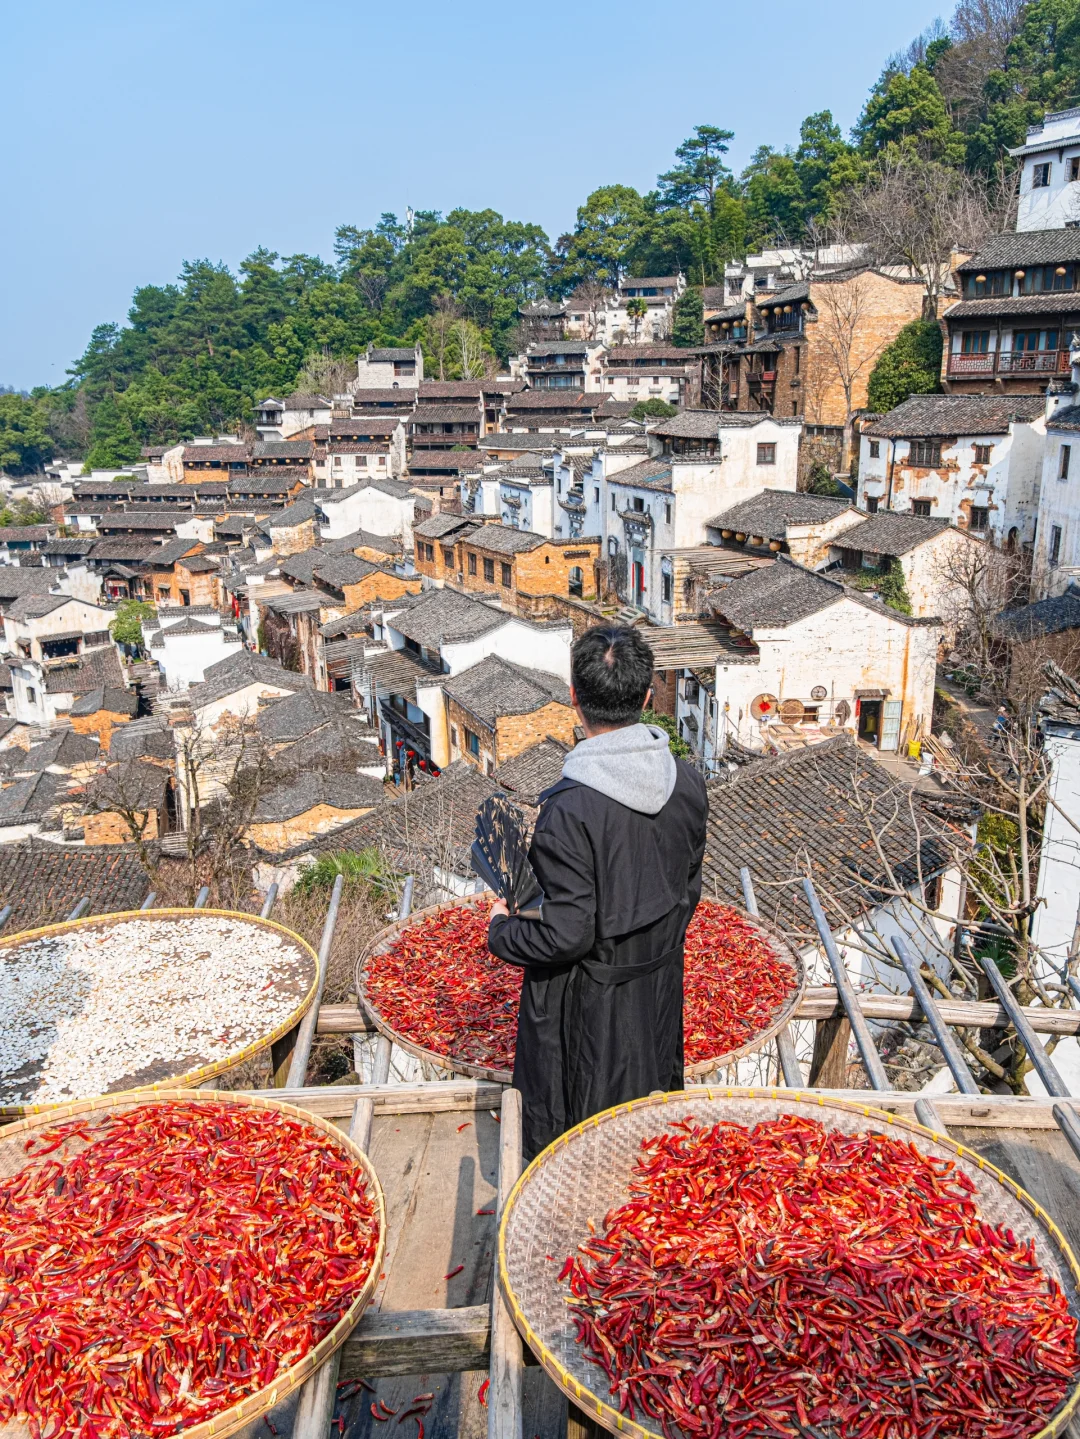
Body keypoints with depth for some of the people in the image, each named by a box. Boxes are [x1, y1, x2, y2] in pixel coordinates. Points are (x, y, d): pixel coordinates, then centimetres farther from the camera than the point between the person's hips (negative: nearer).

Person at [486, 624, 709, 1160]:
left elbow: (567, 935, -25)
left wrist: (501, 929, -7)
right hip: (661, 991, 6)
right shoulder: (687, 783, -9)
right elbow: (689, 890, 4)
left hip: (589, 1002, -6)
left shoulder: (569, 809, -29)